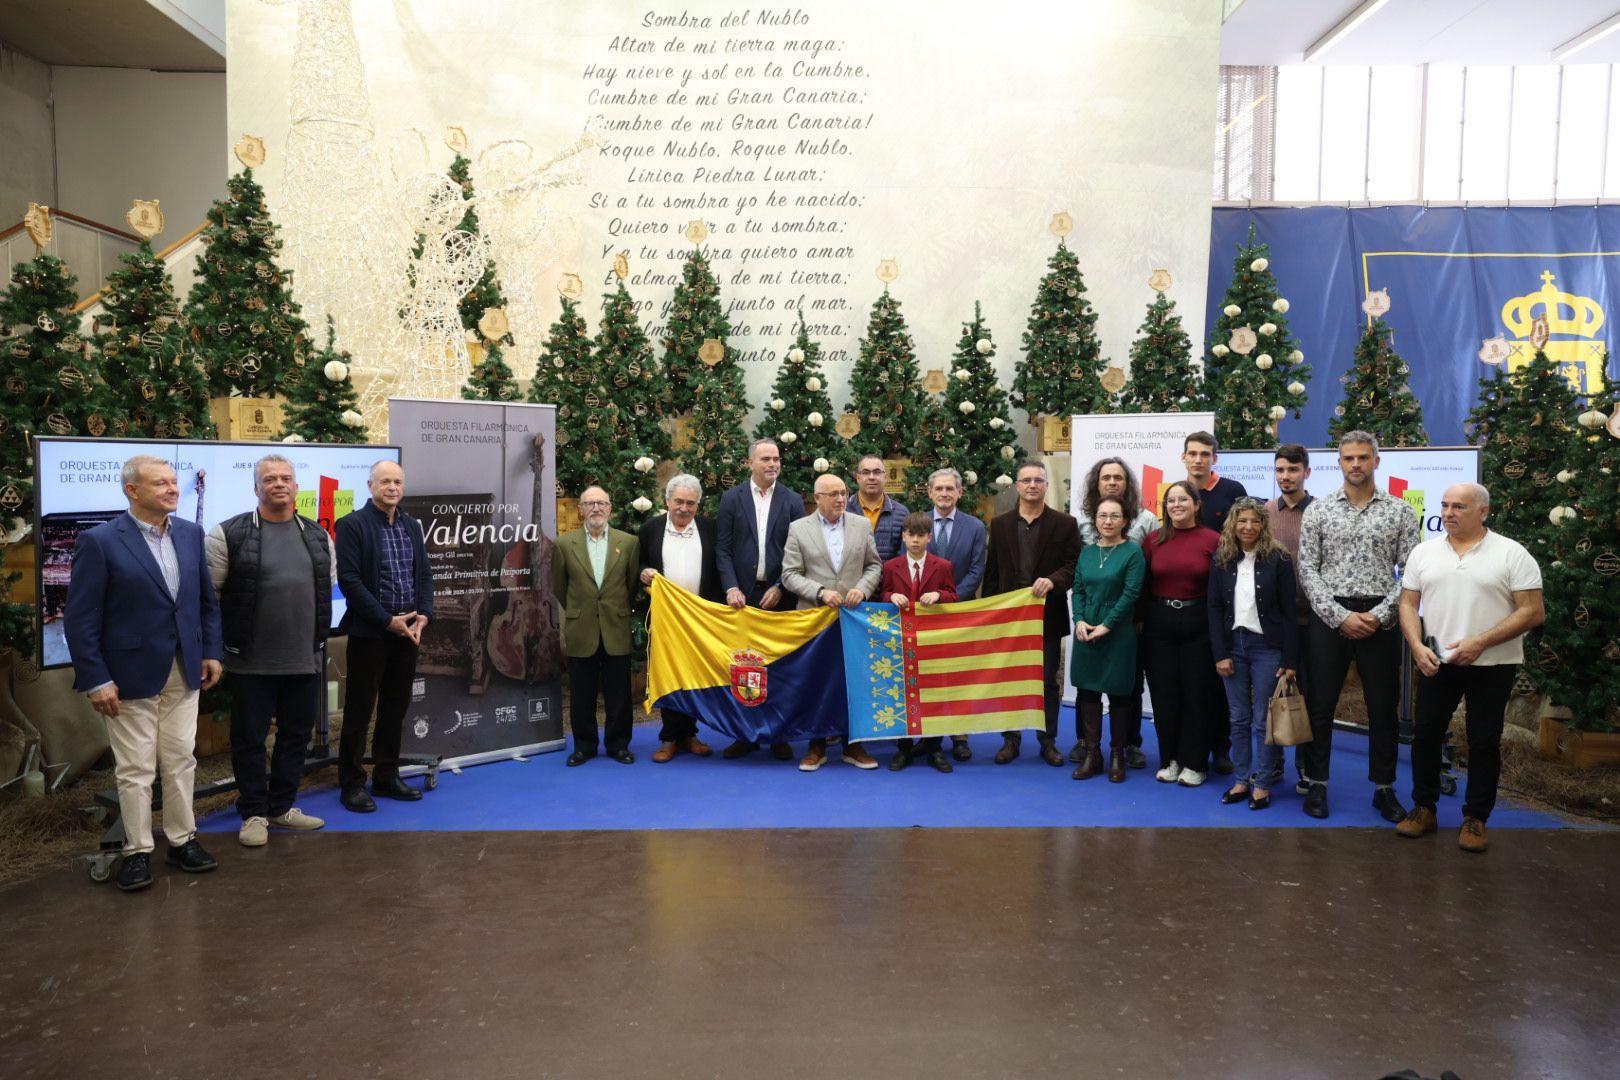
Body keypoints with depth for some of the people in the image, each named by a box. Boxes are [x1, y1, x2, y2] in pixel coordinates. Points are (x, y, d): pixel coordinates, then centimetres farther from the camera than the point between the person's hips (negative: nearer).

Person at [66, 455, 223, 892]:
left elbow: (206, 600, 12)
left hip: (183, 671, 4)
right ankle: (137, 851, 19)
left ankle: (181, 840, 24)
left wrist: (211, 651, 7)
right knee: (135, 770, 5)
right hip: (132, 675, -4)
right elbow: (80, 619, -10)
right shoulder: (100, 541, -11)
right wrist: (96, 680, -13)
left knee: (180, 761, 12)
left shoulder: (190, 534, 4)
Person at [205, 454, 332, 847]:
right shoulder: (230, 534, -6)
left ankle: (282, 806, 29)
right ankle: (253, 813, 20)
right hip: (251, 660, -4)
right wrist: (219, 641, -1)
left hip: (304, 659, 4)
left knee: (296, 735, 13)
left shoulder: (318, 536, 9)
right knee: (249, 738, 6)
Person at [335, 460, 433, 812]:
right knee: (359, 710, 2)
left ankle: (386, 776, 24)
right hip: (369, 633, -6)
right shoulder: (352, 525, -8)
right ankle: (352, 783, 13)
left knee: (396, 707, 13)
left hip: (407, 631, 6)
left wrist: (423, 614, -4)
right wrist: (388, 621, -16)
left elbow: (424, 574, 13)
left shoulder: (411, 525, 12)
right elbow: (349, 581, -13)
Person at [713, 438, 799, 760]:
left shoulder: (793, 501, 5)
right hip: (743, 594, 0)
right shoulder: (732, 499, 5)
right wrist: (731, 587, -9)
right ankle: (745, 734, 14)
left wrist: (780, 588, -7)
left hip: (778, 594, 0)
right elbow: (722, 549, 2)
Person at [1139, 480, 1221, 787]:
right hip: (1159, 625, 3)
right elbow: (1143, 586, 6)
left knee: (1197, 693, 5)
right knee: (1163, 693, 8)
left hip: (1198, 625, -2)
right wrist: (1139, 620, 0)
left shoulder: (1212, 540, -5)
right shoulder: (1154, 540, 4)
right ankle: (1169, 759, 21)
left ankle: (1194, 763, 18)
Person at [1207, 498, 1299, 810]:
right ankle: (1241, 779, 17)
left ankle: (1262, 783, 12)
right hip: (1233, 645, 3)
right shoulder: (1221, 560, 4)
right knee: (1238, 718, 8)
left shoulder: (1278, 559, -5)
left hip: (1267, 646, -3)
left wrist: (1290, 660, -8)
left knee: (1263, 719, 1)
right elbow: (1214, 609, 4)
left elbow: (1289, 612, -5)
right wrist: (1220, 654, -2)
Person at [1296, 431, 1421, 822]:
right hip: (1329, 618, 0)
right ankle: (1317, 785, 17)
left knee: (1383, 706, 7)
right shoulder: (1318, 510, 3)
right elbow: (1307, 570, -2)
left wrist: (1379, 615, -11)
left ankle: (1384, 789, 21)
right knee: (1320, 704, 5)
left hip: (1379, 620, 0)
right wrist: (1341, 615, -11)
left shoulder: (1399, 511, 3)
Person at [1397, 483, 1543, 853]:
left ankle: (1475, 818, 17)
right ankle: (1424, 808, 20)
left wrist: (1480, 642, -18)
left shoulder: (1512, 554, -5)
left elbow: (1533, 612, -9)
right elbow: (1408, 604, 8)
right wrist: (1418, 647, -8)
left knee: (1484, 742, 5)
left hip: (1492, 666, -3)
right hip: (1435, 663, 3)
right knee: (1426, 735, 6)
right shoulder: (1423, 553, 6)